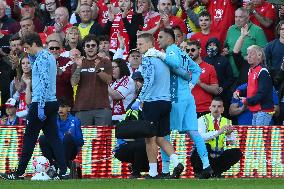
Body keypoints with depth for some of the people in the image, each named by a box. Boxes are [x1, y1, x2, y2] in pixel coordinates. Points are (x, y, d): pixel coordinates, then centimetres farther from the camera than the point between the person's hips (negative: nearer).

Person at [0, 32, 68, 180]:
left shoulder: (42, 58, -13)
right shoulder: (50, 57, 17)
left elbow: (44, 82, -22)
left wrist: (40, 106, -24)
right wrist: (31, 55, 19)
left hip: (41, 103, -9)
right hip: (52, 102, 9)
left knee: (29, 139, -2)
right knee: (53, 137, 5)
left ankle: (19, 173, 2)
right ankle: (63, 172, -3)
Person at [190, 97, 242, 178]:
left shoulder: (226, 122, 6)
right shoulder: (203, 120, -5)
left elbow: (232, 142, -5)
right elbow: (201, 137, -24)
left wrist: (229, 134, -28)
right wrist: (218, 132, -35)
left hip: (218, 157, 4)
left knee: (237, 152, -17)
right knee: (204, 146, -35)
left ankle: (217, 172, -6)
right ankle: (199, 172, -15)